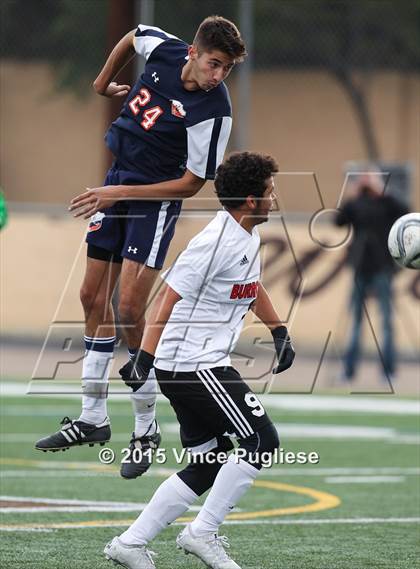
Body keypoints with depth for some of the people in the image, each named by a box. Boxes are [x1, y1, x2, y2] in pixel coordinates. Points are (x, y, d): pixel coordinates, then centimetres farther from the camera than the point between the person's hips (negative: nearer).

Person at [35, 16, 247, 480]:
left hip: (157, 199, -7)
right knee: (93, 297, 11)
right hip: (117, 183, 7)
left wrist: (121, 193, -21)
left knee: (130, 310, -14)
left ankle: (146, 430, -1)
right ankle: (92, 419, 21)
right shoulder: (162, 47, -10)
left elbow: (191, 183, -18)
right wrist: (104, 82, 23)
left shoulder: (213, 110, -24)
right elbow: (132, 37, 15)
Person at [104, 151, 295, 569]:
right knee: (261, 441, -9)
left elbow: (253, 286, 32)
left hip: (203, 366, 10)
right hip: (193, 365, -10)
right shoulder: (215, 243, -19)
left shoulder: (249, 236, 12)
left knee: (210, 465, 9)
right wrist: (144, 359, -25)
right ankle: (202, 533, -5)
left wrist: (279, 333, 28)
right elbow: (167, 298, -21)